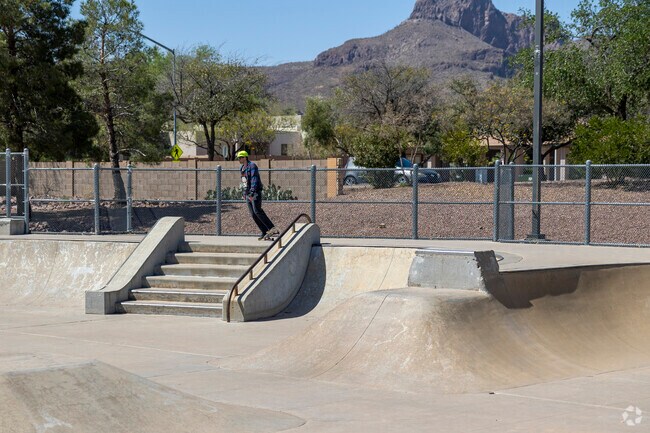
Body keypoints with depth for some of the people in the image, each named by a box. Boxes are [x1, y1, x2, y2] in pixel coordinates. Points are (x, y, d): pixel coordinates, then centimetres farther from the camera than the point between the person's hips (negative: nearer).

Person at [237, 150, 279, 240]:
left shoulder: (252, 166, -11)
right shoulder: (242, 168, 17)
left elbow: (254, 179, -21)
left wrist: (252, 193, -29)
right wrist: (244, 193, 25)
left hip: (255, 192, -9)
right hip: (248, 194, 9)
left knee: (257, 211, -24)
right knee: (253, 214, 1)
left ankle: (272, 228, -26)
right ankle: (265, 233, 2)